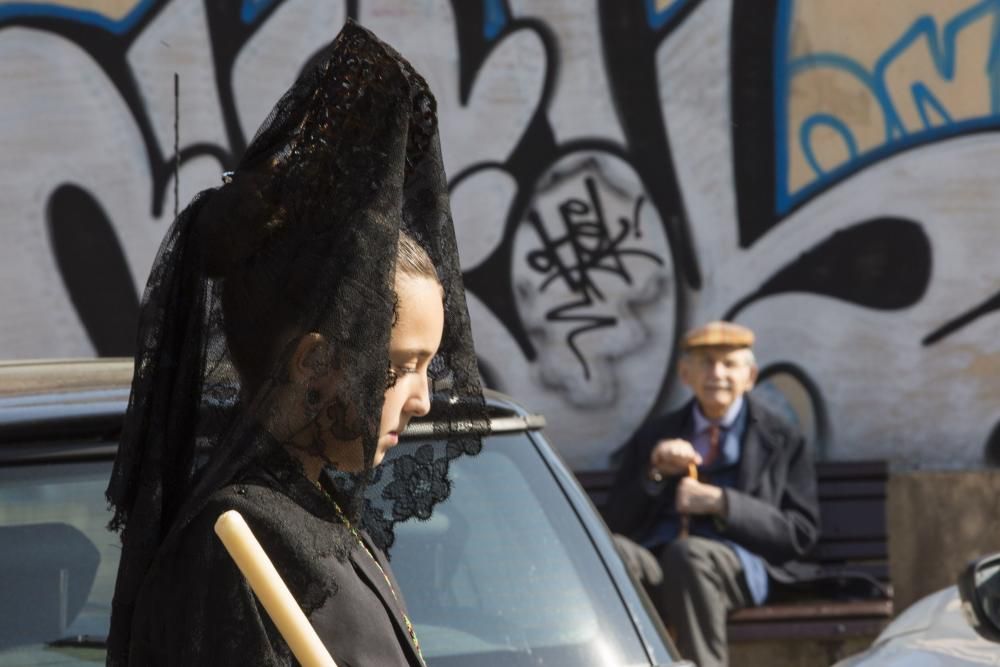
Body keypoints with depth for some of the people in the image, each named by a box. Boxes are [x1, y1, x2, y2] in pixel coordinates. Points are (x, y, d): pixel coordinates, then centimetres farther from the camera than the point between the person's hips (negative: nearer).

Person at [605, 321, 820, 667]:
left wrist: (722, 503, -7)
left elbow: (800, 531, 5)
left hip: (735, 564, -2)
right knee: (612, 551, -34)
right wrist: (654, 474, -1)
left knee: (688, 554, -39)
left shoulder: (781, 440, 17)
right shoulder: (655, 437, 25)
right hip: (655, 563, 3)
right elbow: (618, 523, 18)